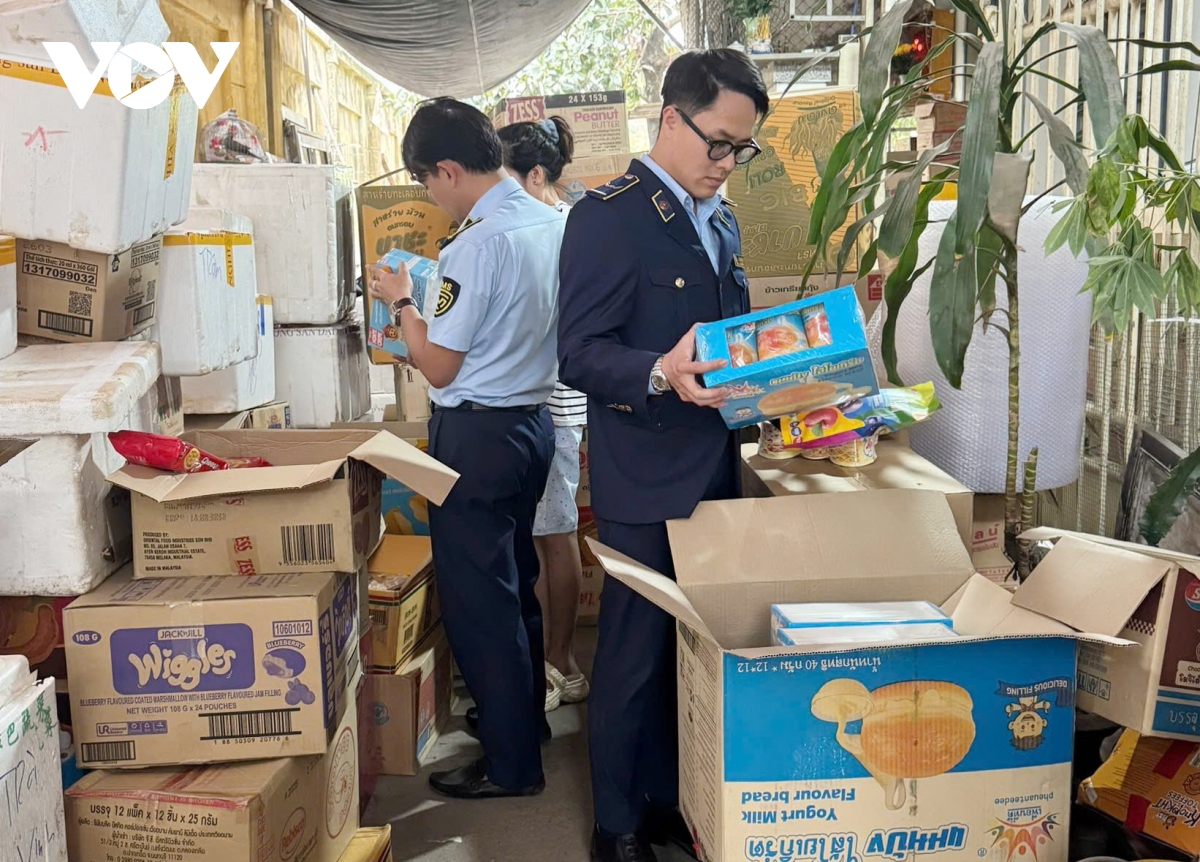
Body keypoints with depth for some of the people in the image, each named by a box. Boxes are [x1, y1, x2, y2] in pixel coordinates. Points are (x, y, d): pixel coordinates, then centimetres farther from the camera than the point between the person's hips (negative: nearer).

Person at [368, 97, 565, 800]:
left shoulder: (478, 242, -21)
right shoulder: (552, 222, 4)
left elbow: (439, 367, -15)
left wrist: (402, 301, 0)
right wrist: (430, 298, 22)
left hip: (477, 432, -9)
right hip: (534, 418, 9)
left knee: (476, 596, 3)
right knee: (516, 579, 22)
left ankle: (512, 763, 14)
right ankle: (526, 716, 38)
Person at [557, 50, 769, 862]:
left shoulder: (722, 221, 14)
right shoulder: (608, 214, -10)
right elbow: (579, 353, -16)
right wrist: (661, 375, -33)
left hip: (715, 472, 7)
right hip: (646, 483, -7)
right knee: (635, 655, 5)